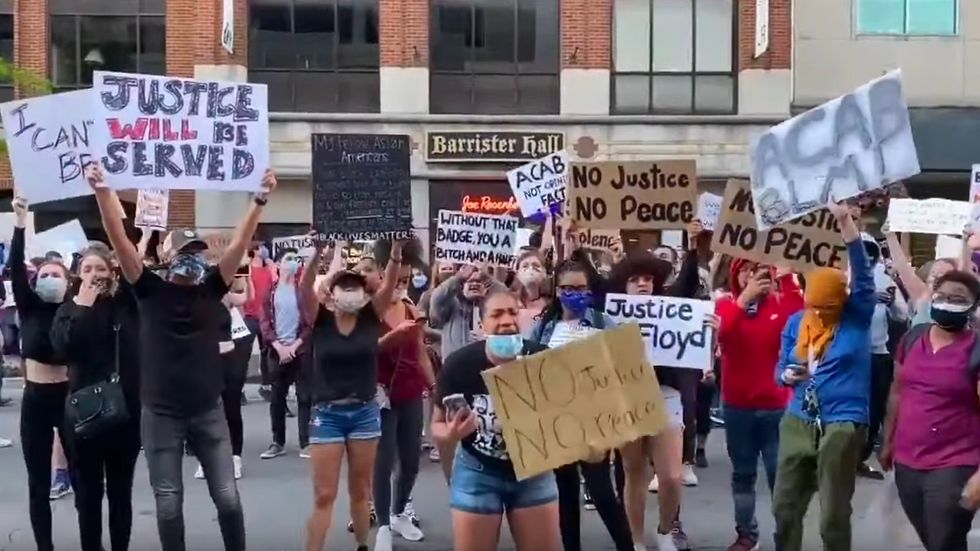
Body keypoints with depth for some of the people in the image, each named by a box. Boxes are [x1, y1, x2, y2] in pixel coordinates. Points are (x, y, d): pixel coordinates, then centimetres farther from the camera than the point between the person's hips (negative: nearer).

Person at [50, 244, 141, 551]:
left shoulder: (127, 304, 3)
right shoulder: (69, 309, 2)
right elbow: (63, 347, -14)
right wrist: (83, 307, -13)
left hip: (126, 408, 0)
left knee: (121, 490, 10)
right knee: (88, 491, 7)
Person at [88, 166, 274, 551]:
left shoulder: (211, 289, 1)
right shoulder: (150, 291, -2)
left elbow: (240, 242, -8)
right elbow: (119, 239, -12)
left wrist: (260, 201, -19)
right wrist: (103, 192, -23)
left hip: (208, 411, 1)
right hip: (161, 414, -1)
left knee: (227, 497, 5)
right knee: (168, 504, 6)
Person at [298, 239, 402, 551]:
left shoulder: (371, 317, 0)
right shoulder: (320, 320, -4)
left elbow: (389, 284, -12)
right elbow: (304, 288, -19)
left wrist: (396, 251, -27)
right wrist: (318, 253, -33)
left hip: (365, 412, 2)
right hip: (327, 414, -2)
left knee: (360, 490, 15)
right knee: (324, 495, 1)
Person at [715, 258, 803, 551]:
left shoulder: (780, 302, 0)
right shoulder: (725, 304, 2)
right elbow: (719, 335, -18)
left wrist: (787, 276, -26)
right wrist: (744, 299, -25)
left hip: (776, 405, -1)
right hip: (737, 406, 2)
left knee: (780, 474, 3)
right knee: (742, 474, 12)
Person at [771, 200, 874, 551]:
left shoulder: (858, 316, -4)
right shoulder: (795, 322, 6)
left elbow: (863, 274, -19)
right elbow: (781, 368, 13)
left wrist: (846, 222, -28)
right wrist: (787, 375, -12)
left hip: (843, 423, -4)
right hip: (798, 422, 4)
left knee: (834, 514, 5)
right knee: (784, 505, 10)